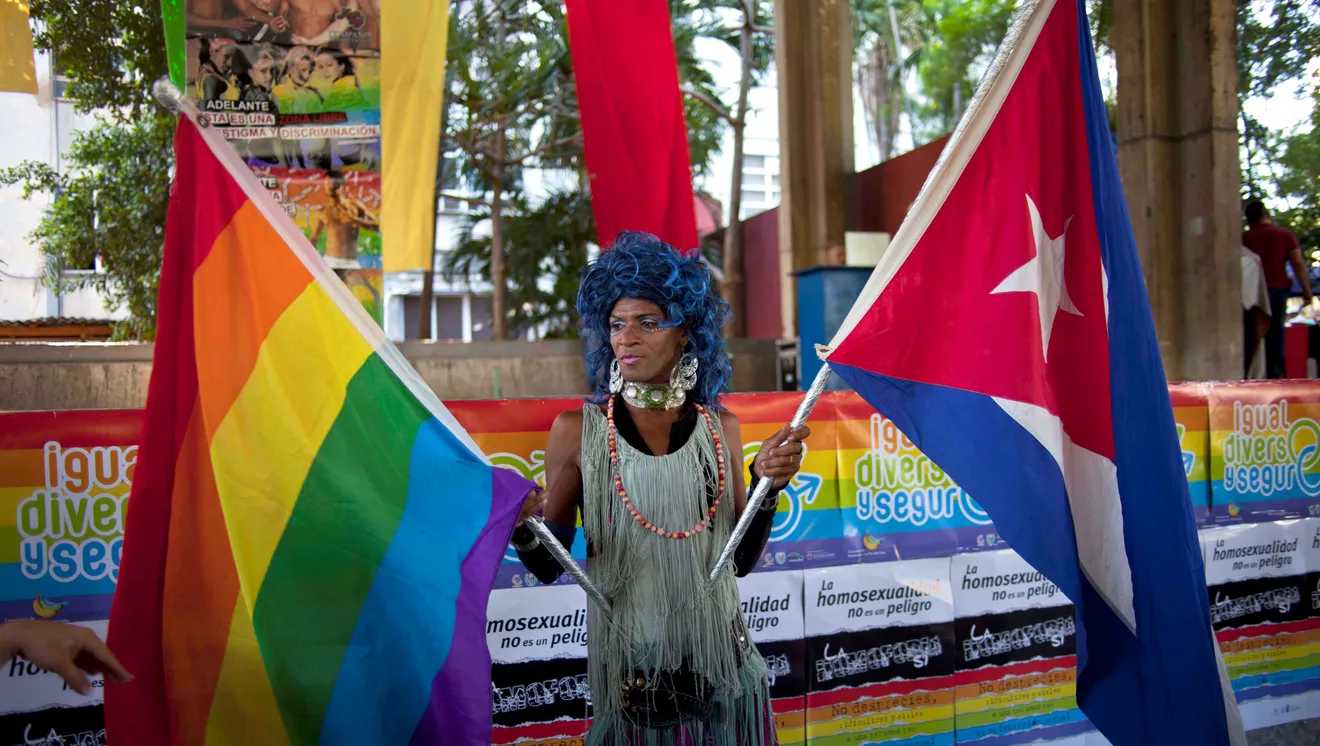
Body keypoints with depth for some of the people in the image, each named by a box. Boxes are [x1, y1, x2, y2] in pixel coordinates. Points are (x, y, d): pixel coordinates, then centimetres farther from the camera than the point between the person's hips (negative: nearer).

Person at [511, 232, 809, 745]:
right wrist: (523, 530, -24)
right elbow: (548, 567, -4)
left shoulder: (719, 427, 0)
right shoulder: (577, 430, -7)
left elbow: (740, 559, 4)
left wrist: (767, 485, -10)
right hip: (628, 670, -2)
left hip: (718, 661, 2)